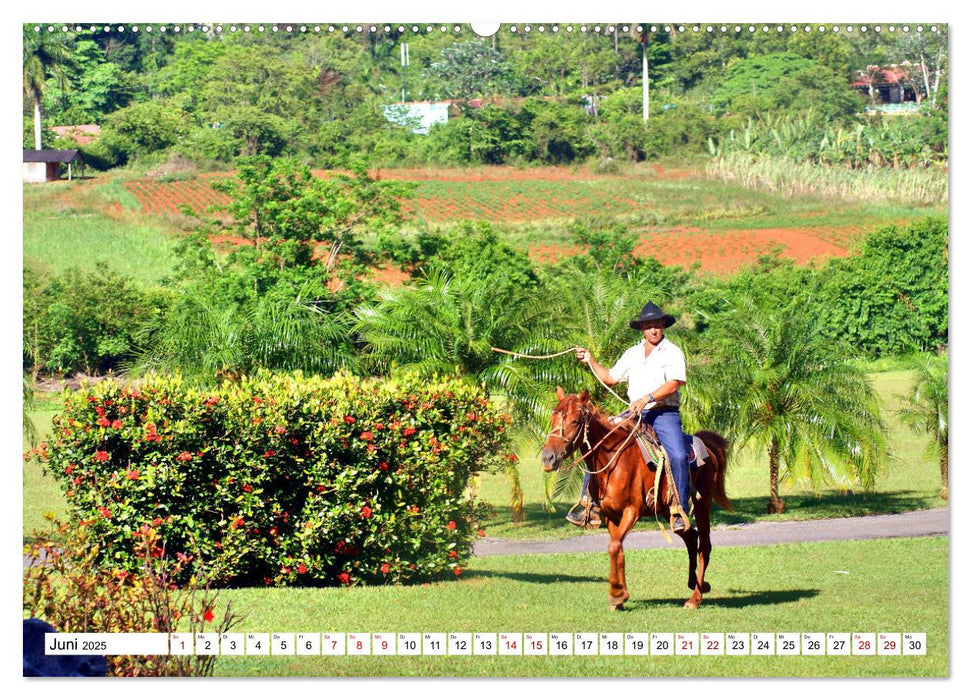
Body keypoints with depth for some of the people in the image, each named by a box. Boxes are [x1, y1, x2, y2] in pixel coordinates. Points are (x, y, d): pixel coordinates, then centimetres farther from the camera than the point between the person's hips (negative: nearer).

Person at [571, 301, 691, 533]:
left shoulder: (673, 353, 0)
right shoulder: (632, 354, 18)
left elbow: (673, 383, -14)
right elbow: (610, 378, 27)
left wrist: (647, 398, -25)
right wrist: (591, 361, 18)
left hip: (664, 413, -5)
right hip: (634, 414, 5)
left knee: (678, 456, -28)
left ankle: (679, 511, -19)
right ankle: (590, 503, -4)